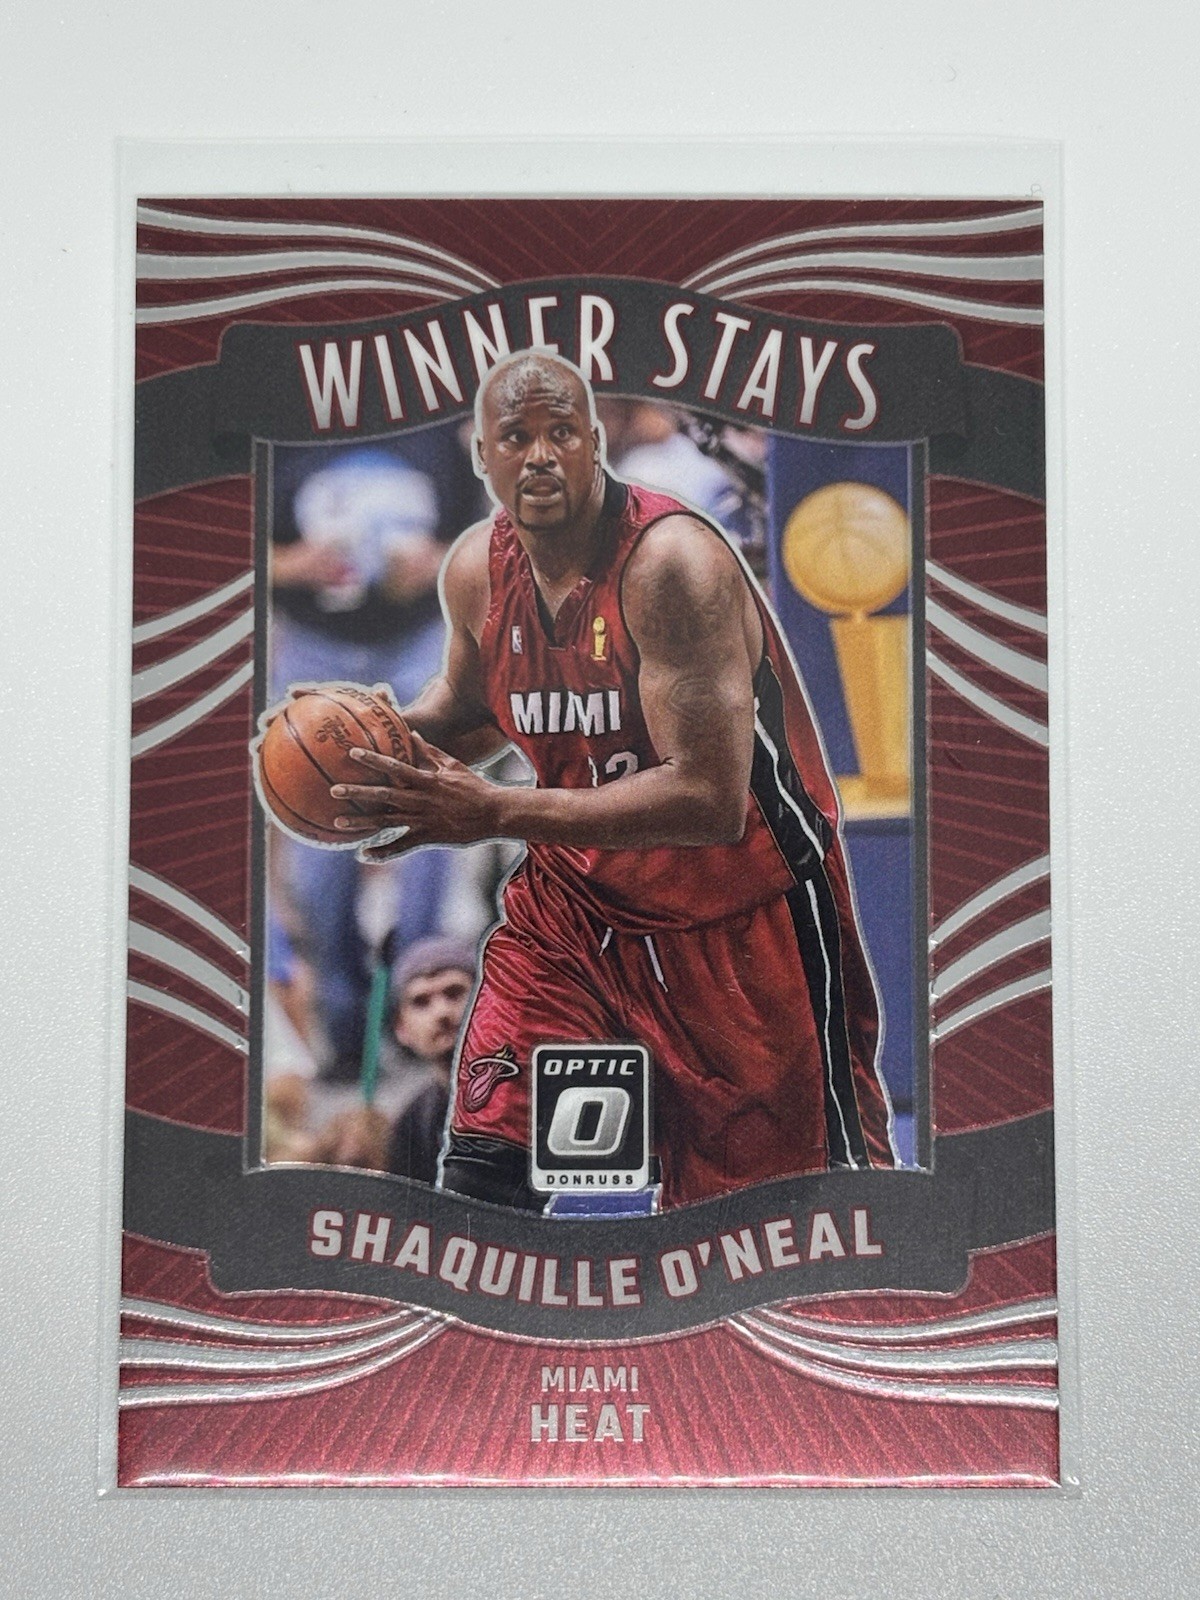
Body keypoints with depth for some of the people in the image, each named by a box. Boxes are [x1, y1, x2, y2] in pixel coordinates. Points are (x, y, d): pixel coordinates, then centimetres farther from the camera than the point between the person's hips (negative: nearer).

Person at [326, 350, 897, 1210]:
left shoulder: (672, 563, -25)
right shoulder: (477, 568, -4)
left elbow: (709, 799, -33)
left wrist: (496, 813, -36)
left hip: (743, 911, -5)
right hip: (577, 897, 5)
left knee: (802, 1208, 8)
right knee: (483, 1165, -5)